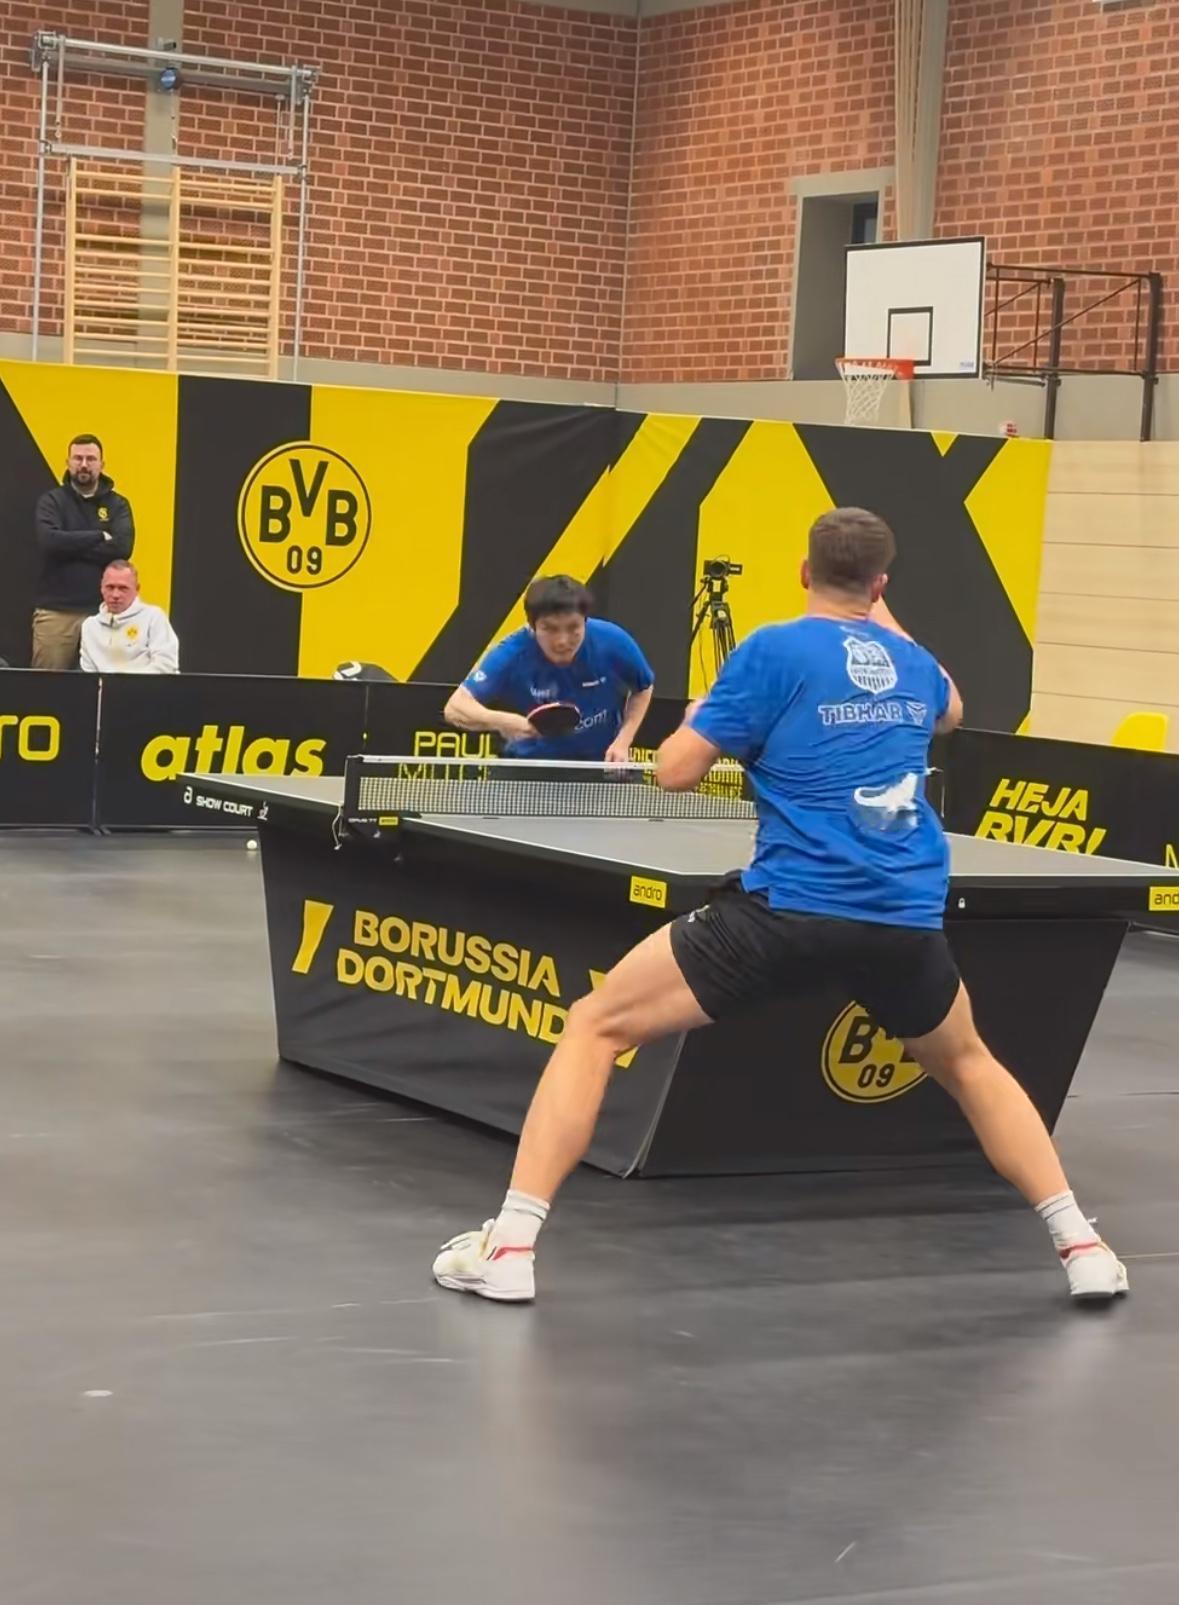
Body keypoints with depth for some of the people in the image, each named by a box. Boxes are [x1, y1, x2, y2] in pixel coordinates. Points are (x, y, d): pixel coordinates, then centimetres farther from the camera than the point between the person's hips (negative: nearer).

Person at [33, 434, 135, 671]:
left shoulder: (118, 505, 9)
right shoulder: (52, 501, 6)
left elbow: (122, 547, -8)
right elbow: (49, 541, -13)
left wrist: (71, 546, -9)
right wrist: (99, 536, -8)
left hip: (102, 610, 1)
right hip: (56, 610, -1)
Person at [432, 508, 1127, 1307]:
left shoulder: (775, 650, -2)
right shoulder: (912, 664, 15)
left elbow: (676, 771, 0)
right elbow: (951, 710, 42)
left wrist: (699, 716, 20)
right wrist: (884, 623, 51)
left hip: (789, 910, -4)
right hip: (906, 921, 5)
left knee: (594, 1026, 8)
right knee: (966, 1061, 34)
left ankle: (510, 1245, -2)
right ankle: (1081, 1245, 26)